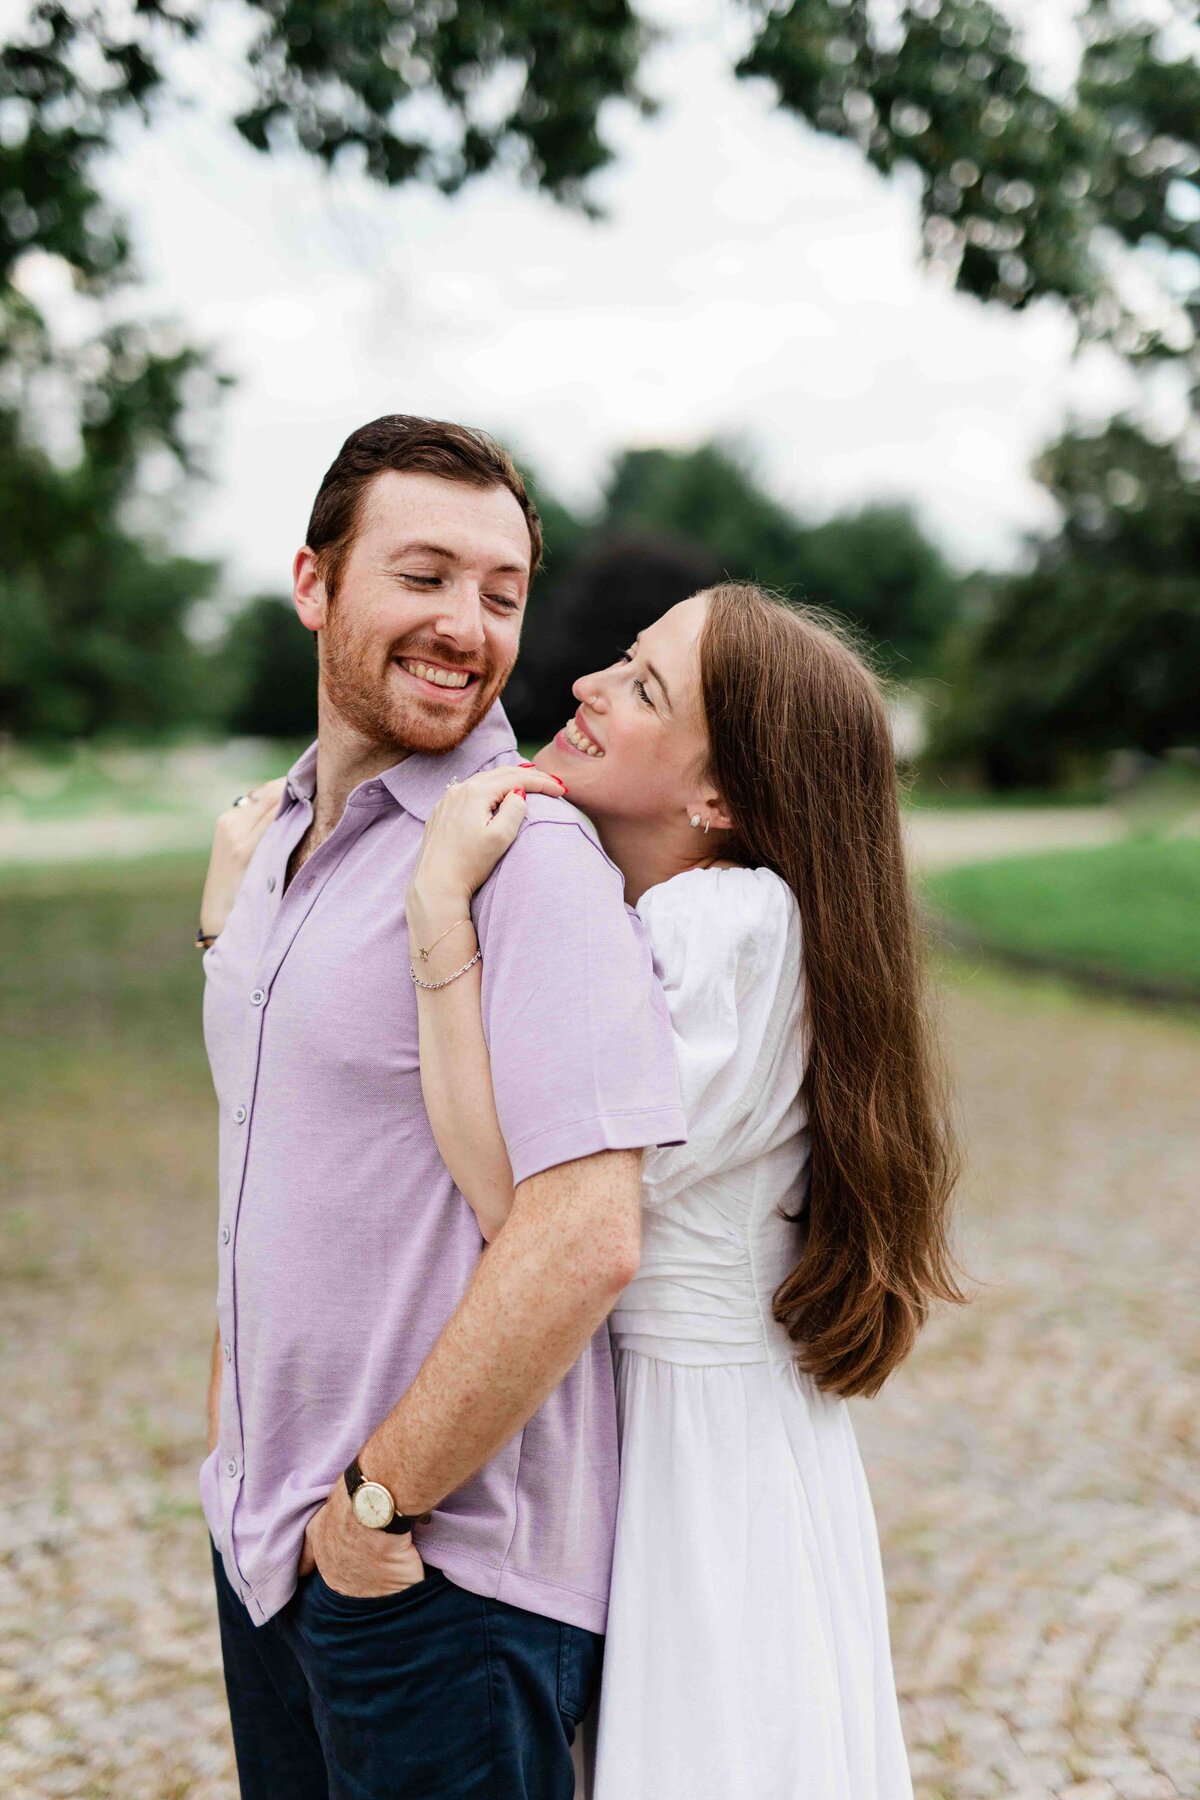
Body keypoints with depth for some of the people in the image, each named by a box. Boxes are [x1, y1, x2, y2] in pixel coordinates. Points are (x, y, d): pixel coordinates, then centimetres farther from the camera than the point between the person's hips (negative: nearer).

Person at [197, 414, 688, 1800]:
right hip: (264, 1541, 8)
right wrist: (234, 1443, 14)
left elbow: (584, 1240, -28)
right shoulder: (279, 834, 9)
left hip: (442, 1568, -8)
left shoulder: (529, 858, -19)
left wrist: (383, 1501, -18)